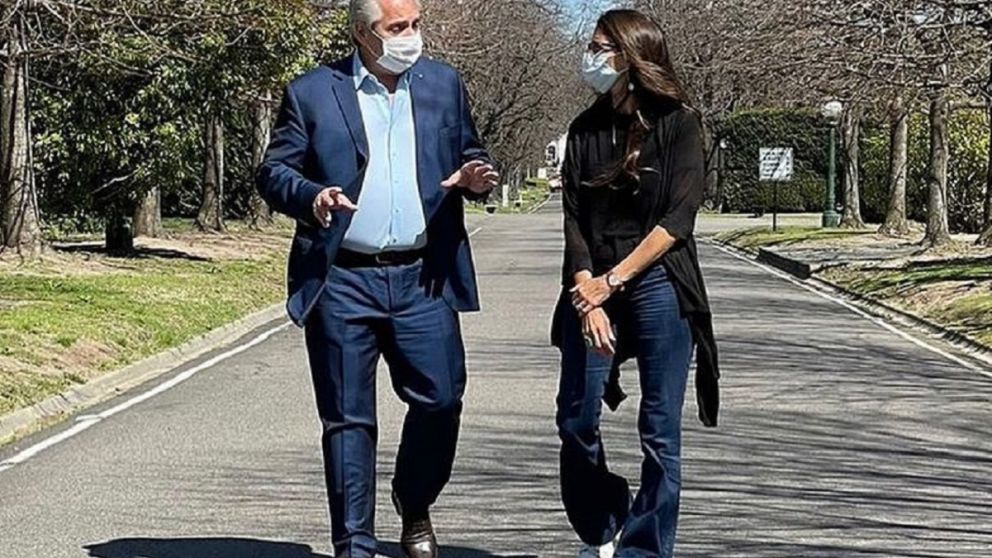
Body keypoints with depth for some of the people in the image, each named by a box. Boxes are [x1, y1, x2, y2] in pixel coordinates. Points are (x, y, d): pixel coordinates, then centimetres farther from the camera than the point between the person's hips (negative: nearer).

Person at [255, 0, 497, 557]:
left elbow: (471, 154, 18)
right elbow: (274, 172, 2)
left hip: (423, 279, 2)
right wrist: (310, 196, -19)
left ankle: (415, 506, 27)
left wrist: (477, 177, -5)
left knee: (441, 399, 0)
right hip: (342, 282, -2)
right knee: (348, 419, 3)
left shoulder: (444, 84, 10)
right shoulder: (312, 93, 1)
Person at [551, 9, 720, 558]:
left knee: (659, 430, -1)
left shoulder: (678, 123, -3)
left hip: (656, 285, -4)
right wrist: (588, 297, -12)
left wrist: (613, 281, -14)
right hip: (592, 286, 4)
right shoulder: (585, 130, 8)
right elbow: (573, 221, 1)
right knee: (576, 420, 1)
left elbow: (678, 220, -9)